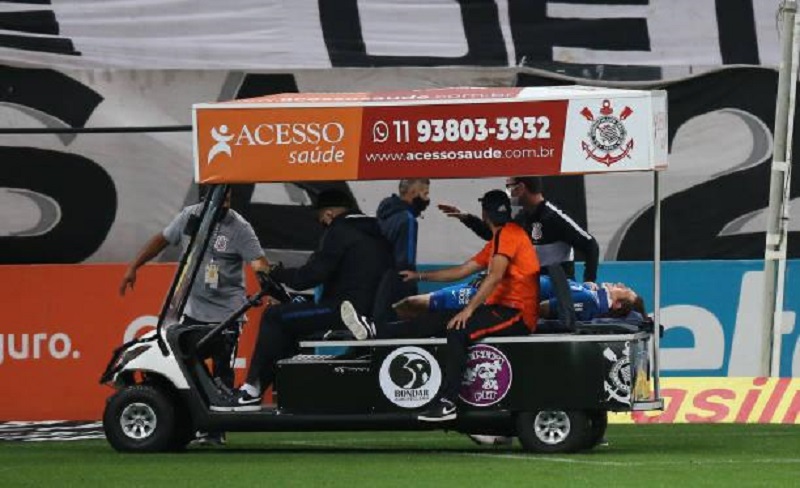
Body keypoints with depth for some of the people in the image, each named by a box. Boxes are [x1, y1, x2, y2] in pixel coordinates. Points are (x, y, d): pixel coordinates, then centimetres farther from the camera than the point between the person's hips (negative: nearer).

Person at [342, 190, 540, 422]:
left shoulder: (509, 233, -10)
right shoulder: (498, 240, 23)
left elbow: (495, 276, -22)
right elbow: (463, 270, 25)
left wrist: (469, 309, -27)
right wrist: (420, 276, 25)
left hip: (517, 315, -10)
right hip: (503, 309, 10)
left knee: (458, 329, -29)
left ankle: (447, 403, -33)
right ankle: (374, 329, 0)